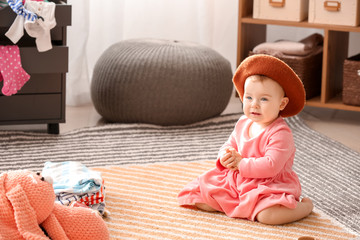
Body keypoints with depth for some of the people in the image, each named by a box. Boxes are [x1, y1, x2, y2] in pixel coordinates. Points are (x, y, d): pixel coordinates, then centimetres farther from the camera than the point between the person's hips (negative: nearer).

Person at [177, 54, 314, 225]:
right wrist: (226, 157, -9)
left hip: (270, 186, -6)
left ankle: (305, 206, -3)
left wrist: (241, 163, -21)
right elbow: (230, 145, 16)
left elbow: (271, 166, -29)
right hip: (237, 182, 6)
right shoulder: (243, 124, 3)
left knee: (267, 215, -35)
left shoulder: (280, 133, -20)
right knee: (200, 201, -4)